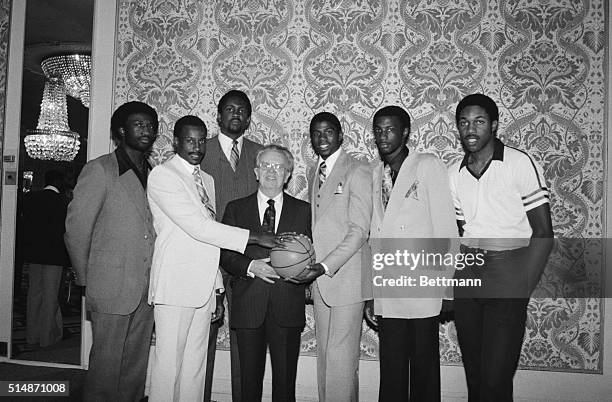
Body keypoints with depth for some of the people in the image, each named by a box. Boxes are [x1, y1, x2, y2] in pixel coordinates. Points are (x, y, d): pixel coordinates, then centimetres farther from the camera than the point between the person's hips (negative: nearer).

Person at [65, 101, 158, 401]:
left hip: (146, 289, 5)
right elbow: (76, 227, -5)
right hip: (112, 288, -5)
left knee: (137, 367, 13)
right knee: (106, 366, 4)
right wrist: (85, 278, 0)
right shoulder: (100, 170, -6)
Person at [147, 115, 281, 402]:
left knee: (196, 362, 11)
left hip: (204, 285, 7)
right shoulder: (163, 176, -7)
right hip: (176, 284, -7)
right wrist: (255, 237, -16)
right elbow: (197, 227, -15)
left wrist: (217, 285, 12)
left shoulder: (207, 180, 18)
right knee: (169, 361, -2)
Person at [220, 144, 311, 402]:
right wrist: (251, 267, -14)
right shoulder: (236, 209, 9)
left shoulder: (303, 211, 9)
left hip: (288, 306, 0)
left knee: (285, 380, 7)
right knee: (249, 378, 9)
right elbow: (225, 254, 3)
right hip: (248, 306, 0)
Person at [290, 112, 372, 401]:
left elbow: (359, 231, -13)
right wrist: (313, 268, 5)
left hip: (346, 277, -7)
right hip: (320, 280, 7)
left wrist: (324, 267, -19)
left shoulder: (357, 172, -7)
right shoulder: (314, 175, 17)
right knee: (324, 355, 13)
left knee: (341, 356, -4)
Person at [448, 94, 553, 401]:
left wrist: (522, 289, -13)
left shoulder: (520, 164, -6)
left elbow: (543, 234, -7)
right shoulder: (455, 173, 10)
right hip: (466, 273, 5)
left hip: (507, 271, -4)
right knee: (473, 373, 13)